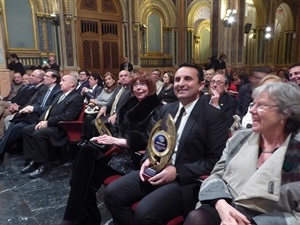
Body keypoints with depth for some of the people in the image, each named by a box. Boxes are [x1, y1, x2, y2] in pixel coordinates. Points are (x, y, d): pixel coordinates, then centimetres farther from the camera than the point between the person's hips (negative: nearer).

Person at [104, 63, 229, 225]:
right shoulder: (166, 109, 12)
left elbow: (215, 160, -12)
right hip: (157, 171, 6)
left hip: (187, 180, -6)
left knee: (145, 212, -27)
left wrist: (177, 172, -19)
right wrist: (148, 159, -2)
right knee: (112, 193, -8)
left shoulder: (215, 116, -8)